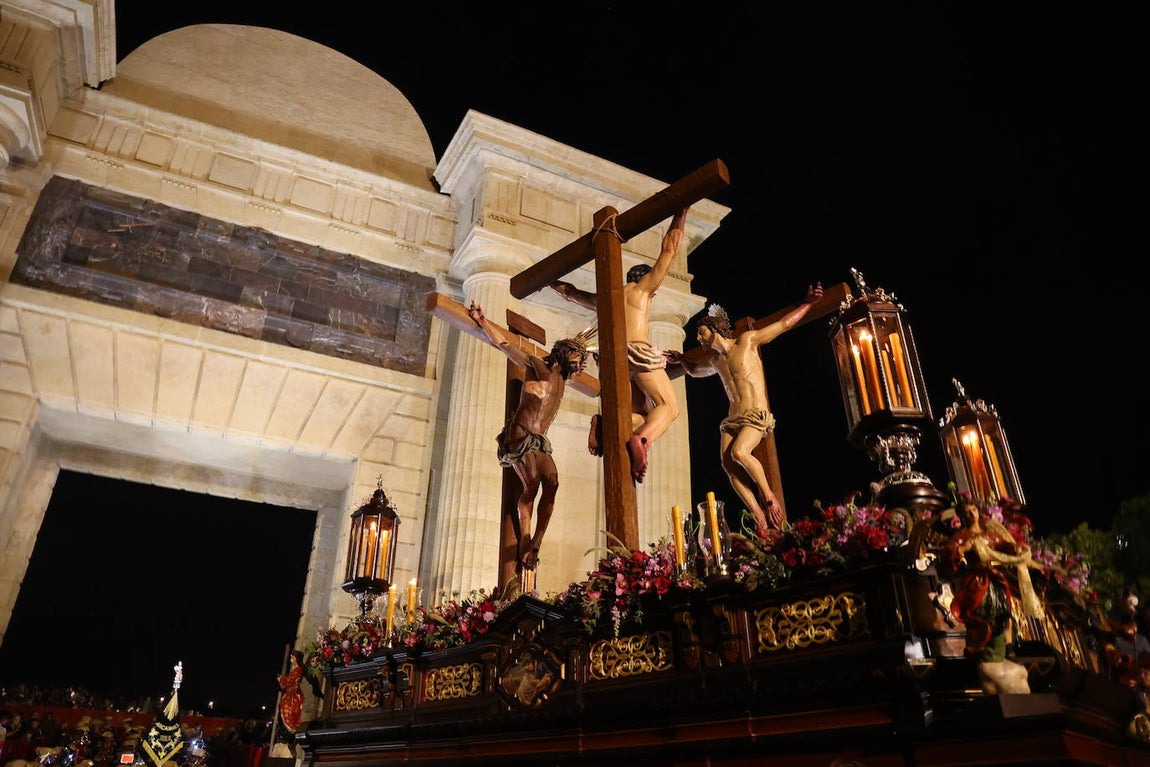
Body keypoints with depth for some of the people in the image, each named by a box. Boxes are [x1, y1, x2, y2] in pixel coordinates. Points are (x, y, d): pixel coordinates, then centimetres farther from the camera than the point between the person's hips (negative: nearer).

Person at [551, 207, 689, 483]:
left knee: (642, 415, 11)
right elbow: (669, 248, 13)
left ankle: (605, 423, -18)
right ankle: (641, 440, -37)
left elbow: (571, 292, 37)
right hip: (640, 352, -6)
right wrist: (682, 210, 21)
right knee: (668, 406, -7)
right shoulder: (642, 288, 14)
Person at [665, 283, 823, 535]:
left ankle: (768, 495, -8)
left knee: (739, 452, -30)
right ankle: (760, 518, -15)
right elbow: (694, 370, 42)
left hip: (757, 415, -6)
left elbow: (785, 323, 3)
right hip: (732, 418, 6)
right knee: (727, 462, -16)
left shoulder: (747, 341, 1)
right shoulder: (714, 360, 19)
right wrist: (680, 359, 27)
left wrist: (808, 303, 0)